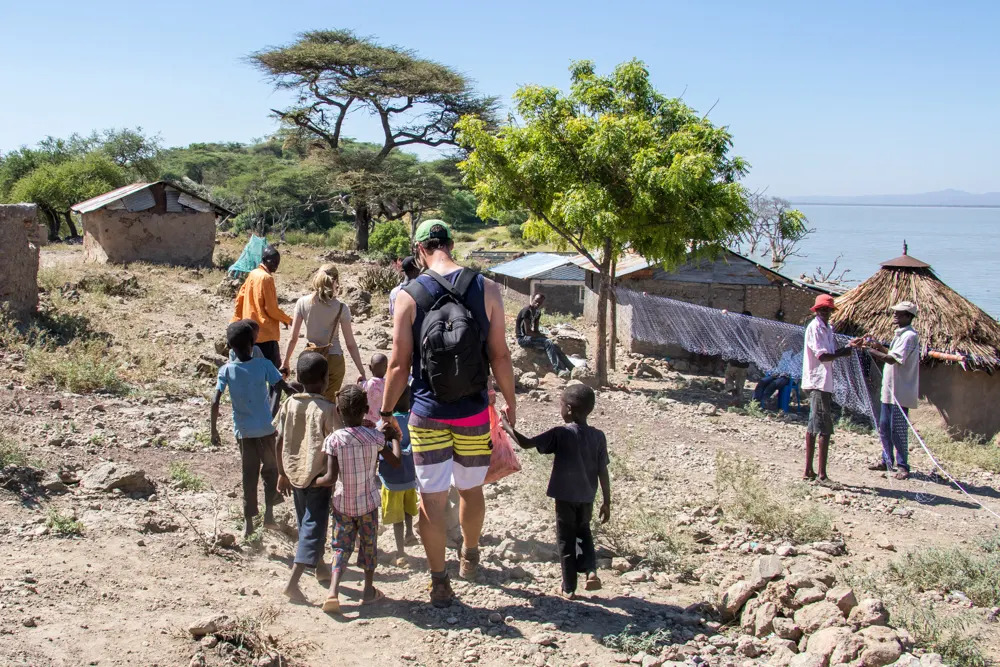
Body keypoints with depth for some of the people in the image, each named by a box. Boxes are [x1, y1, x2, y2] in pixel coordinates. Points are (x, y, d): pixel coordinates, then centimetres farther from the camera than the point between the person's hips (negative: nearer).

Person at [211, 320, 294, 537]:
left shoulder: (226, 370, -6)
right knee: (270, 468, 19)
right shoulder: (264, 365, -10)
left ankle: (249, 522, 14)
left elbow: (215, 402, -9)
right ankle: (269, 511, 10)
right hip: (266, 428, -1)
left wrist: (214, 430, 0)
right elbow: (285, 388, -14)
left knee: (249, 474, 12)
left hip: (243, 430, 1)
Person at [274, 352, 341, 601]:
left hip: (294, 474, 6)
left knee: (306, 525, 22)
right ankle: (293, 581, -12)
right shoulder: (328, 409, -15)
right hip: (318, 477, -6)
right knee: (313, 528, -2)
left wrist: (282, 473, 13)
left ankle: (320, 567, 40)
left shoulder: (289, 405, -1)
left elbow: (279, 442, 3)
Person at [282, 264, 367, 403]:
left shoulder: (302, 303, -5)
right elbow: (350, 344, -8)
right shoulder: (341, 308, -10)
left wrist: (285, 364, 9)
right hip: (334, 360, -2)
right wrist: (361, 372, -2)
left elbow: (293, 338, -2)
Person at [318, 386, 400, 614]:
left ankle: (333, 592, -6)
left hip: (342, 504, 0)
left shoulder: (333, 439, -14)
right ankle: (369, 590, 27)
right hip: (368, 503, 0)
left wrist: (313, 482, 1)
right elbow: (396, 462, 1)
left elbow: (330, 478, -19)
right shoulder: (375, 437, -11)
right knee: (369, 545, 17)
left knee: (341, 547, 9)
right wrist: (396, 438, 15)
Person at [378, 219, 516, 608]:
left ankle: (439, 583, 14)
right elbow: (499, 355, -2)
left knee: (431, 498, 6)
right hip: (473, 412, 2)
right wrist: (510, 400, 12)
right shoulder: (486, 289, -4)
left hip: (427, 412, -2)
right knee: (471, 489, 21)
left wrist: (386, 412, 6)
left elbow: (399, 364, -6)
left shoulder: (408, 295, -7)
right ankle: (469, 557, 41)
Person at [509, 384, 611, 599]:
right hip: (587, 497, 4)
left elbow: (527, 443, -18)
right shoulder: (598, 436, -4)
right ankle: (590, 570, 8)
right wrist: (607, 502, 5)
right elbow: (603, 472, -2)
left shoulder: (560, 434, -14)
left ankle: (569, 588, 16)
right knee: (583, 532, 27)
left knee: (566, 540, 10)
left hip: (565, 497, -3)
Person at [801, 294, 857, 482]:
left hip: (823, 383, 10)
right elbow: (822, 356, -21)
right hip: (819, 383, -10)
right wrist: (843, 353, -11)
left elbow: (831, 352, 16)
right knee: (825, 429, -9)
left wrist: (848, 347, 1)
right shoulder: (814, 327, -12)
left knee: (814, 427, 13)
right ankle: (822, 475, -7)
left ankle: (809, 471, 19)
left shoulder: (827, 328, 16)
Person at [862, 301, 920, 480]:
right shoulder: (899, 334, 15)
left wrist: (871, 350, -19)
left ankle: (902, 465, 4)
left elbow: (894, 359, -24)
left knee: (897, 430, -5)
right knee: (884, 427, 14)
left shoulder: (909, 336, -15)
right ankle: (887, 461, 25)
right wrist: (878, 346, 12)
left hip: (901, 392, -10)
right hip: (890, 390, 10)